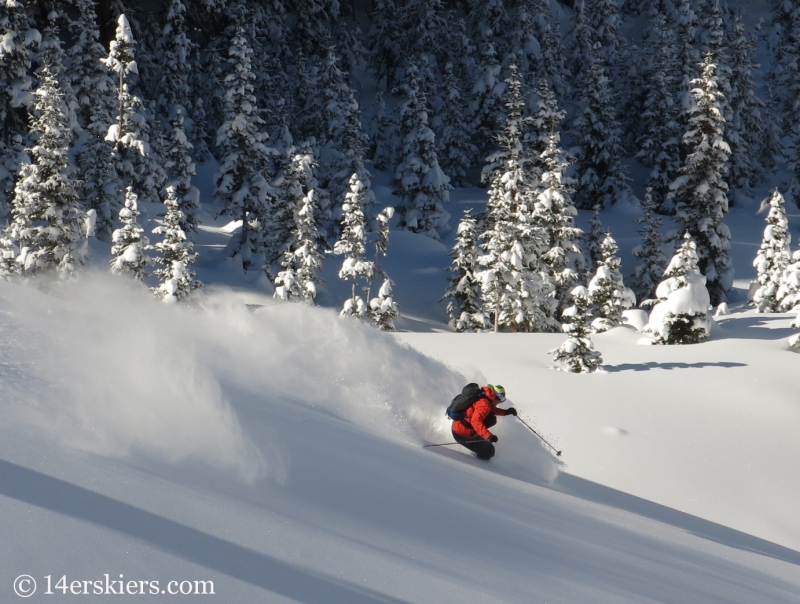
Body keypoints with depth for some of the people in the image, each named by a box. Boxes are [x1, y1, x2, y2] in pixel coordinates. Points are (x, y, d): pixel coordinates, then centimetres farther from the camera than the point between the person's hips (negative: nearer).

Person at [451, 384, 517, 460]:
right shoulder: (484, 404, -24)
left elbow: (491, 409, 22)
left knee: (492, 419, 12)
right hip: (461, 434, -9)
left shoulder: (483, 396, 3)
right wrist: (488, 436, -45)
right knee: (489, 451, -6)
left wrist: (506, 412, 12)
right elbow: (475, 421, -38)